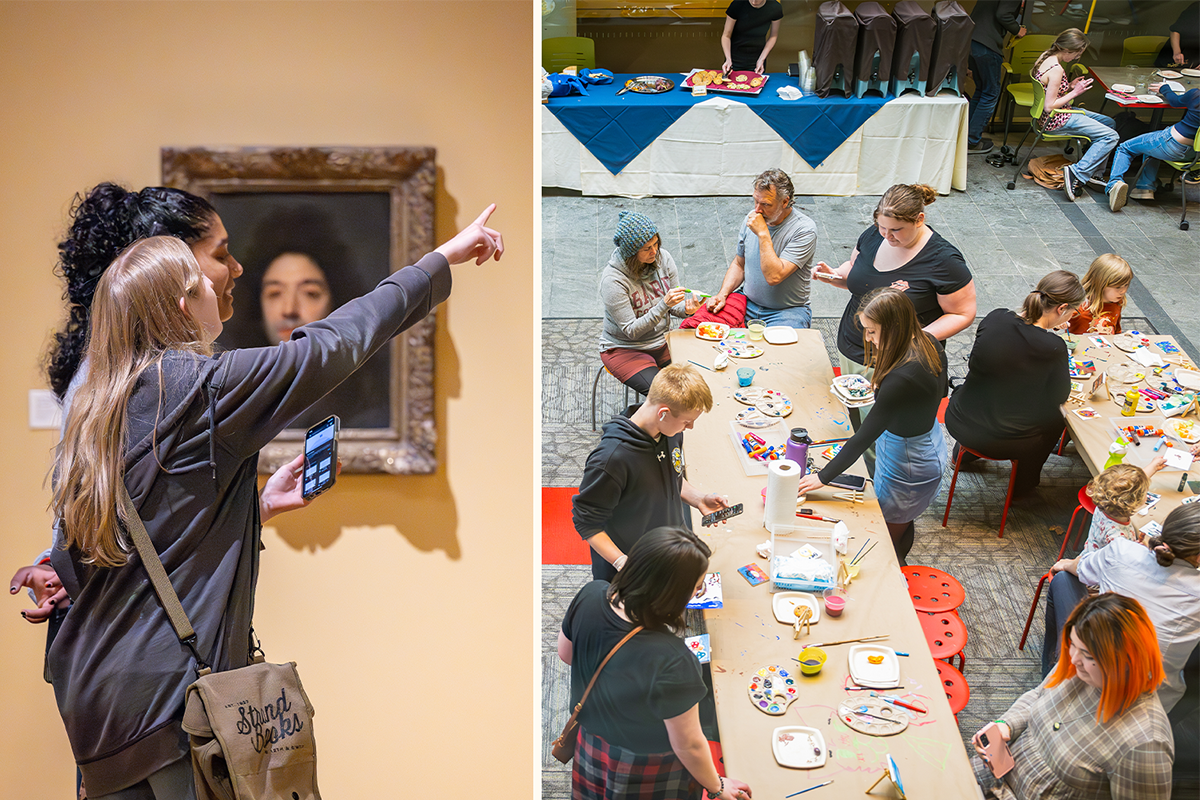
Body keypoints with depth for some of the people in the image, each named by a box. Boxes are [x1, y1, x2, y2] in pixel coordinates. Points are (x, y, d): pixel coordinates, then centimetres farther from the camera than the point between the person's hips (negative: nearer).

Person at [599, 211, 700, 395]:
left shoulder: (663, 259, -8)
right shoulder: (613, 279, -24)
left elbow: (674, 306, 3)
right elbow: (631, 331, -23)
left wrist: (686, 309, -22)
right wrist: (664, 305, -34)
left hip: (662, 342, 6)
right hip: (624, 349, -6)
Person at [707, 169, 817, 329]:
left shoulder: (805, 230, -16)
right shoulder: (752, 218, 3)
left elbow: (774, 277, -26)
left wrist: (763, 233, -24)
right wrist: (722, 294, -2)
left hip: (787, 310, -5)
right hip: (747, 303, 5)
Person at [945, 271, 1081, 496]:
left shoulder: (995, 318, -12)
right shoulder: (1054, 348, -23)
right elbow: (1060, 396, -6)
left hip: (959, 424, 4)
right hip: (1007, 443, -4)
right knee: (1054, 414, 27)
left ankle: (966, 452, 55)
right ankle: (1025, 481, 44)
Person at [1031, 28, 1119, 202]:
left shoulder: (1046, 57, 4)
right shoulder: (1056, 69, -25)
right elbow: (1050, 106, -25)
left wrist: (1069, 86, 5)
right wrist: (1074, 92, -17)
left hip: (1053, 117, 10)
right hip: (1055, 121, -10)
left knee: (1109, 122, 17)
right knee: (1111, 136, -14)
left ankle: (1092, 173, 15)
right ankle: (1077, 173, -15)